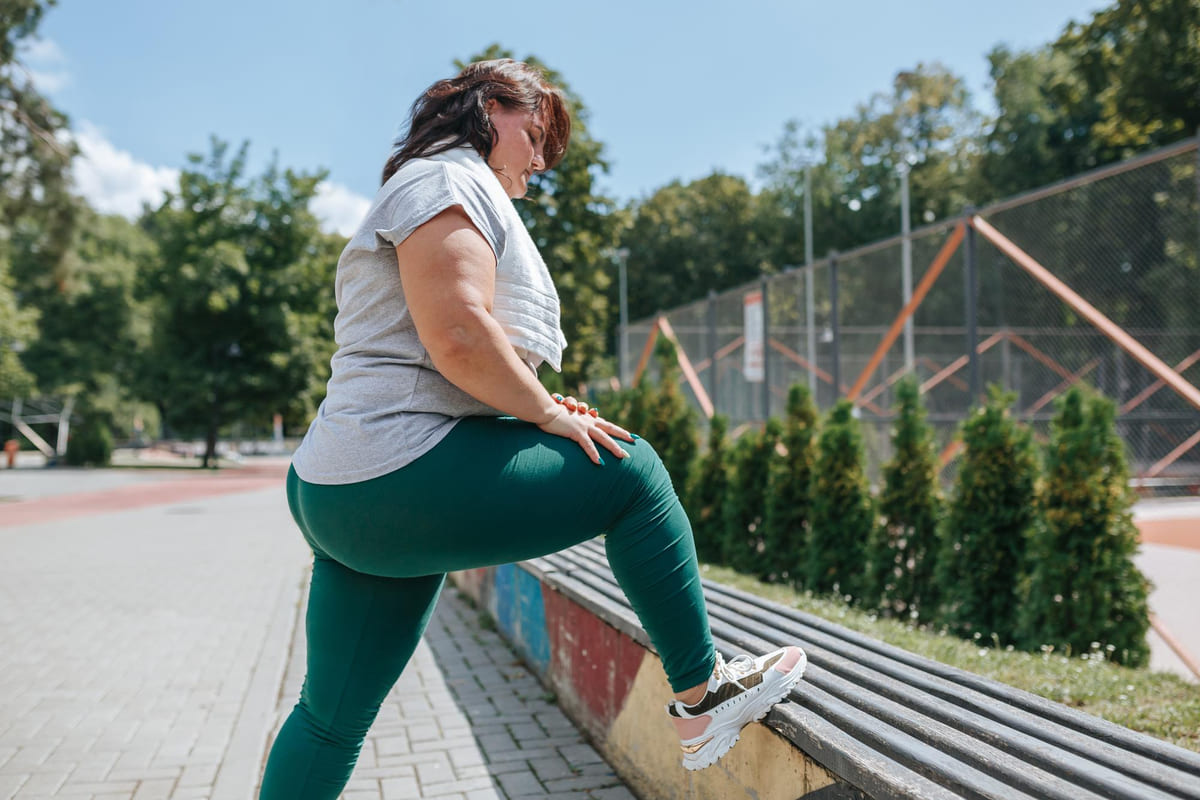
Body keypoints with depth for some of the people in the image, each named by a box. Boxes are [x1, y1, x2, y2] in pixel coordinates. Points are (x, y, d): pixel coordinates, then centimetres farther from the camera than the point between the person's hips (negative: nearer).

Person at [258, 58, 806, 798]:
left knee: (332, 717, 15)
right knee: (633, 471, -3)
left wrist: (535, 409, 14)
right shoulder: (448, 178, -4)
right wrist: (547, 413, -7)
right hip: (404, 479, -11)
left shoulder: (430, 187, 29)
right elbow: (457, 336, -21)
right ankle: (702, 696, 7)